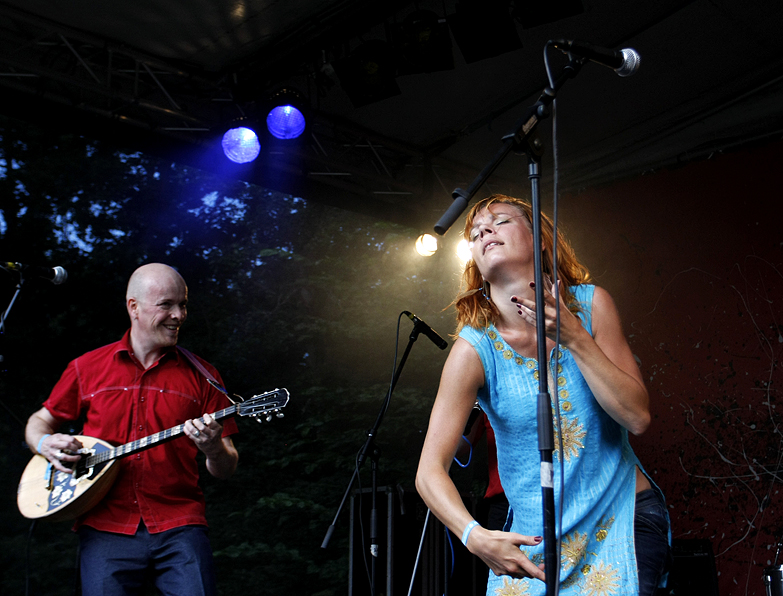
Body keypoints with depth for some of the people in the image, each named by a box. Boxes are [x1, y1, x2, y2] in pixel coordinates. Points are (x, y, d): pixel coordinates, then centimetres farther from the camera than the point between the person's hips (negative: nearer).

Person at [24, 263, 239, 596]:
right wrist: (45, 443, -1)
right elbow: (38, 422, 22)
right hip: (106, 527, 1)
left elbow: (226, 470, 9)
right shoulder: (87, 368, 11)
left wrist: (214, 450, -15)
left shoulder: (201, 375, 9)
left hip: (179, 526, 0)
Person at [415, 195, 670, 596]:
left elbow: (637, 417, -10)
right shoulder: (475, 348, -12)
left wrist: (574, 338, -19)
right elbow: (431, 471, -13)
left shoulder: (590, 304, -6)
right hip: (536, 535, 0)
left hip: (624, 518, 0)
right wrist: (475, 537, -30)